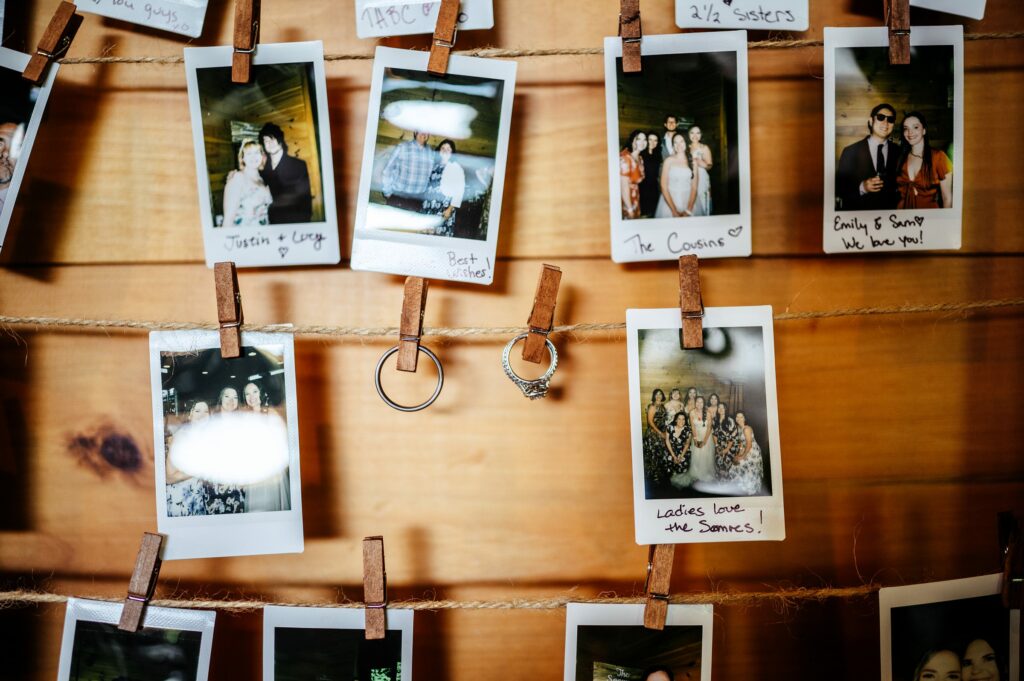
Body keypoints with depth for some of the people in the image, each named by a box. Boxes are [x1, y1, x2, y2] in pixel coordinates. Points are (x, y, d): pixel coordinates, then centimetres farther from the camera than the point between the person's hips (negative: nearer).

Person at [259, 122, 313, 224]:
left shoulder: (298, 165, -1)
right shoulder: (263, 170, 10)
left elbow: (305, 197, -5)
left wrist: (305, 219, -12)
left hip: (295, 222, -3)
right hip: (273, 223, 3)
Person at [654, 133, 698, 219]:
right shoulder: (669, 161, -1)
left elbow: (694, 187, 0)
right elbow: (664, 186, -5)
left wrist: (688, 210, -12)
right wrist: (674, 210, -13)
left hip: (688, 202, 1)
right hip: (669, 202, -1)